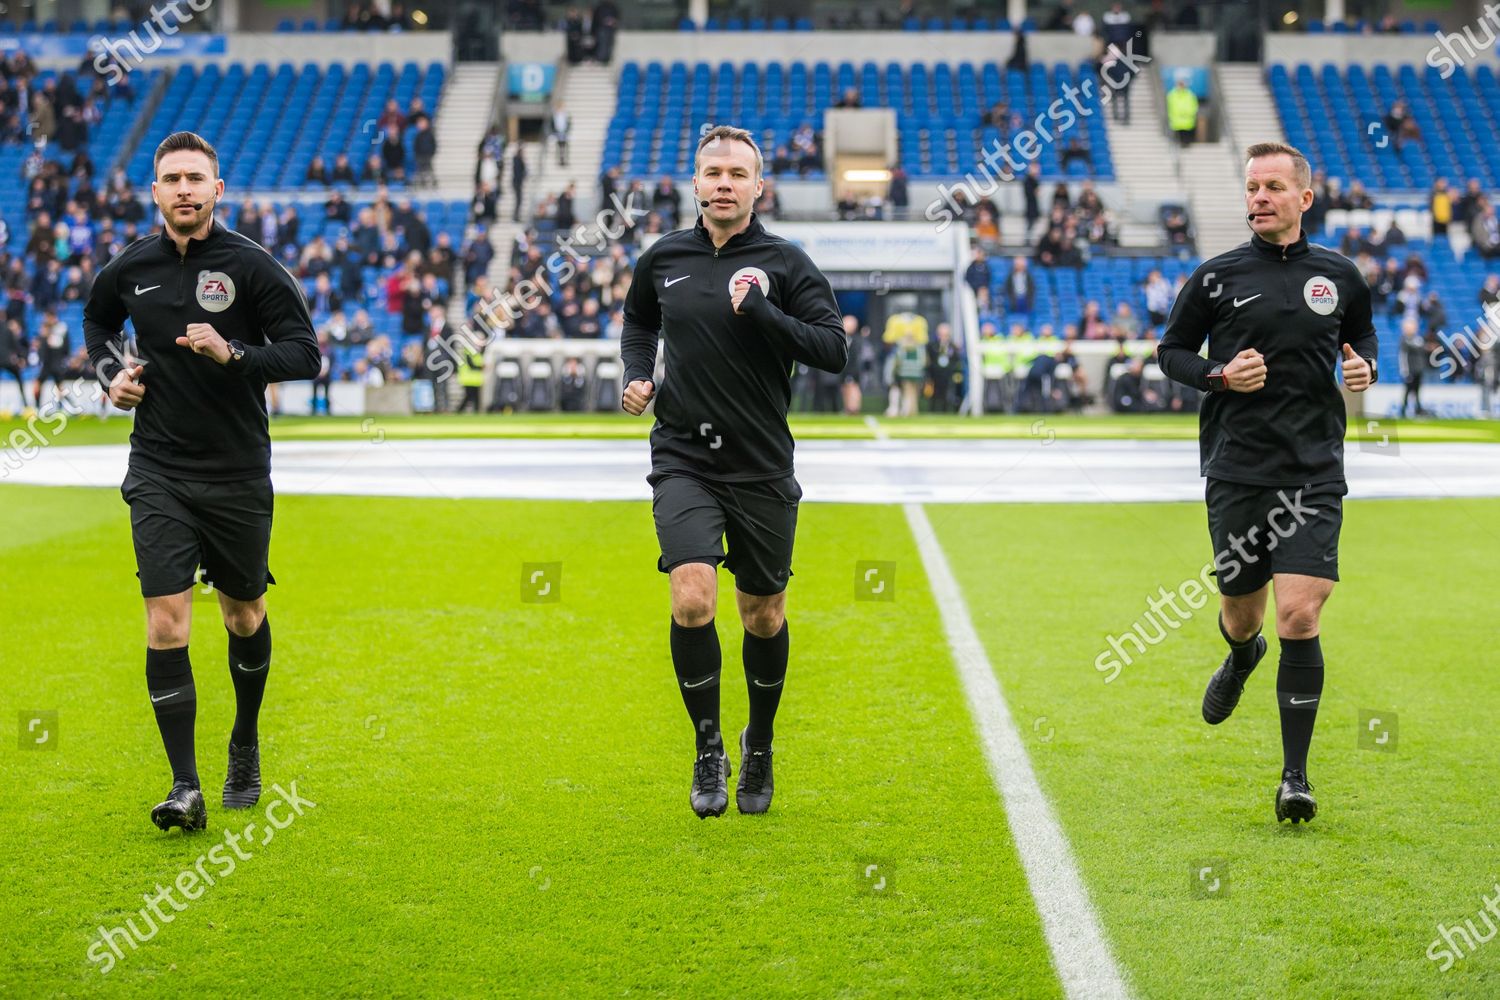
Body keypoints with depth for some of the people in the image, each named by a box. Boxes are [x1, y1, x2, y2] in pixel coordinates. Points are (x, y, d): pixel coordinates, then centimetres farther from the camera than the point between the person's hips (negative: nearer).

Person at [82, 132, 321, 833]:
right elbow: (96, 321, 25)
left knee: (244, 616, 14)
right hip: (159, 472, 1)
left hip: (238, 472, -1)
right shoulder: (131, 268, 3)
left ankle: (245, 746, 40)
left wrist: (232, 354, -25)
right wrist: (111, 372, 6)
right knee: (166, 622, -11)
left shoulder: (250, 267, -8)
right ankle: (185, 788, -10)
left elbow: (305, 354, -10)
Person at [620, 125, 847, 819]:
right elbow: (638, 320, 25)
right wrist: (637, 372, 7)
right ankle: (708, 750, 0)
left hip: (762, 467, 0)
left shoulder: (784, 263, -4)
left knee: (763, 615, 10)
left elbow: (834, 350, -12)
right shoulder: (662, 259, 4)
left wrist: (760, 312, -22)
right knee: (692, 598, -18)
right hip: (683, 457, 1)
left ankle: (759, 748, 34)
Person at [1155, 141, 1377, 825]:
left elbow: (1362, 333, 24)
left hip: (1314, 474, 0)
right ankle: (1241, 656, 53)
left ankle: (1295, 775, -4)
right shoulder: (1216, 277, 2)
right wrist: (1220, 376, -9)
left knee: (1300, 617, -12)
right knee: (1241, 610, 12)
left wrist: (1365, 366, 1)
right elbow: (1171, 350, 10)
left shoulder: (1339, 275, 6)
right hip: (1236, 469, 1)